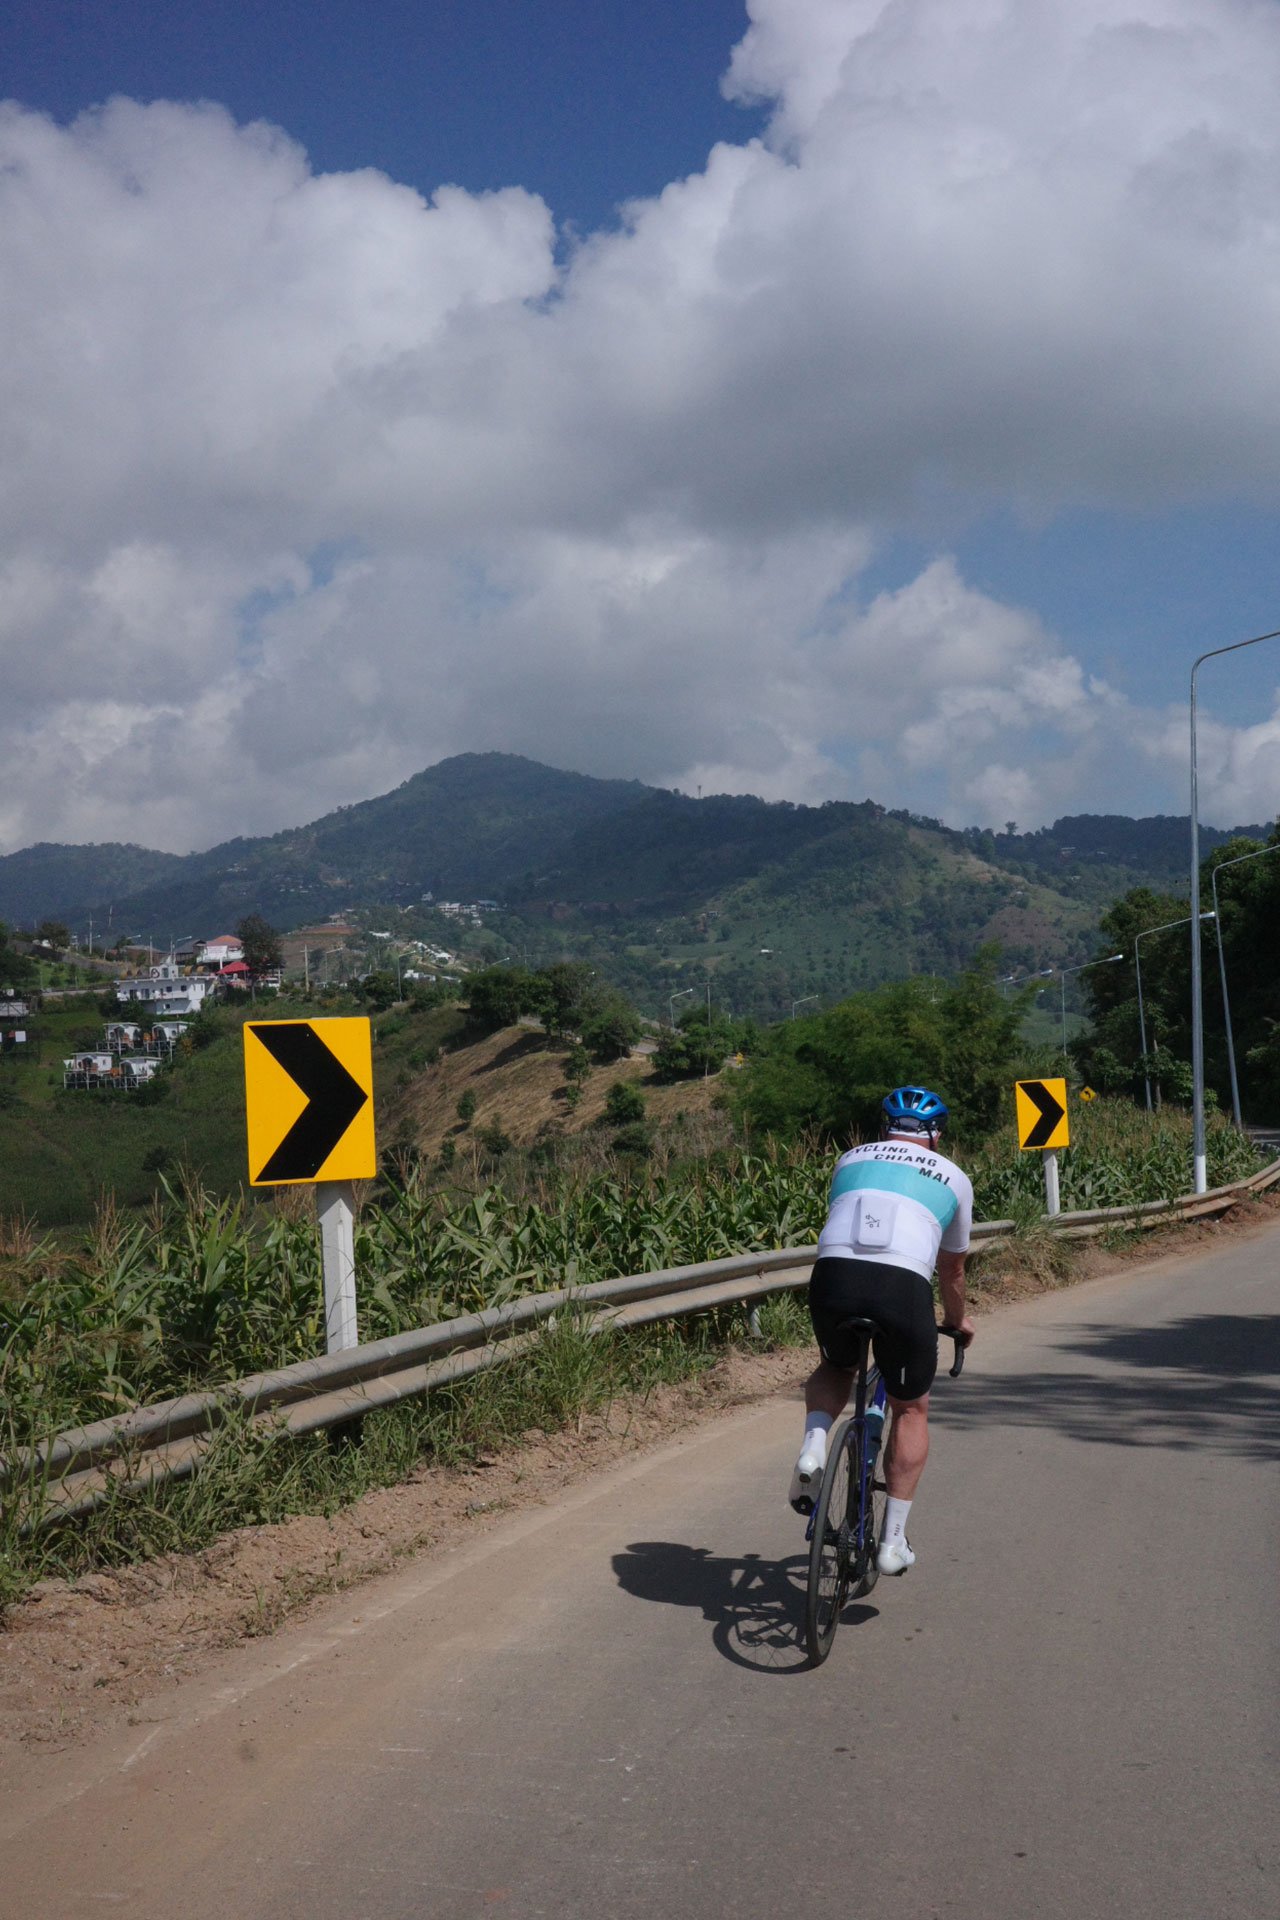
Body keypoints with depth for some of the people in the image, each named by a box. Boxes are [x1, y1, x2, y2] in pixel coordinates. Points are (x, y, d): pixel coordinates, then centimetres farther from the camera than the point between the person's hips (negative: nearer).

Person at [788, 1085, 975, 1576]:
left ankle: (814, 1443, 5)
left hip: (833, 1276, 2)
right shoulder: (952, 1178, 26)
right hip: (903, 1286, -1)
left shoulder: (850, 1160, 28)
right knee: (911, 1409, 21)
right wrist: (958, 1321, 57)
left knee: (835, 1367, 33)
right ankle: (893, 1539, 17)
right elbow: (952, 1268, 37)